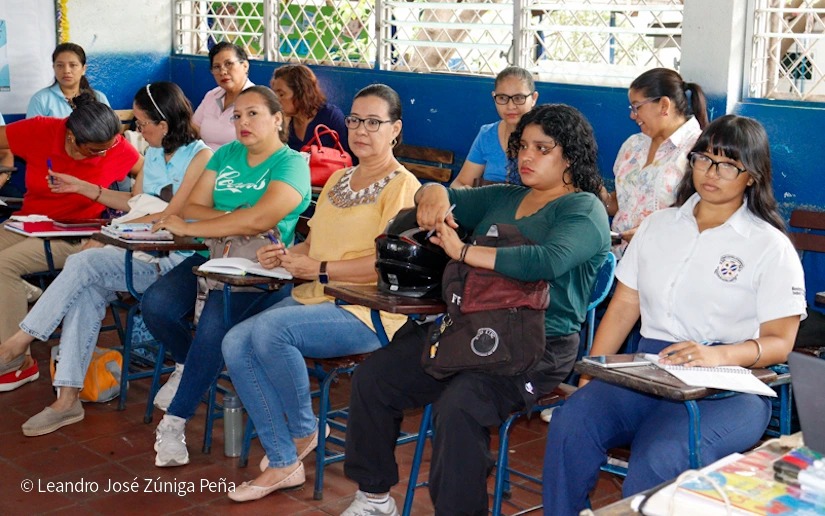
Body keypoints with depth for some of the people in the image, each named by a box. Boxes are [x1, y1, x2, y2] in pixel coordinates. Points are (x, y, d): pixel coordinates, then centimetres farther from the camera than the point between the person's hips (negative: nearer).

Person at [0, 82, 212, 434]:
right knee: (87, 290, -20)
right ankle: (68, 400, -21)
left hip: (174, 260, -7)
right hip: (143, 252, 7)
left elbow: (171, 216, -15)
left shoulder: (200, 155, -9)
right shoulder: (153, 154, 17)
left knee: (84, 264, -23)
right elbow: (135, 202, 26)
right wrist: (83, 187, 23)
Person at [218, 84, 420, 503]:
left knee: (270, 330, -31)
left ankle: (304, 432, -5)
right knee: (236, 344, -14)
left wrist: (320, 269, -16)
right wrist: (287, 255, 1)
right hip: (315, 298, 8)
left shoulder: (402, 185, -7)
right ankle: (282, 463, -7)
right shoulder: (339, 180, 20)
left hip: (368, 311, -8)